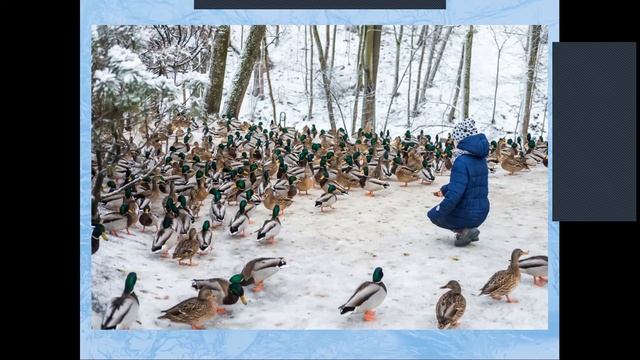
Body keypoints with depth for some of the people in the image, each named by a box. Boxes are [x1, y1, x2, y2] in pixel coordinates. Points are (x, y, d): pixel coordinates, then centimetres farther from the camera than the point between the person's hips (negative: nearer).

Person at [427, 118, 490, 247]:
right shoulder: (480, 159, 2)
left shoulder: (462, 162, -24)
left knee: (433, 214, 20)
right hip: (482, 213, 8)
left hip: (467, 215, -8)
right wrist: (444, 190, 22)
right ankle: (470, 229, 14)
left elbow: (454, 194, -27)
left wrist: (439, 212, -15)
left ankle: (465, 231, 0)